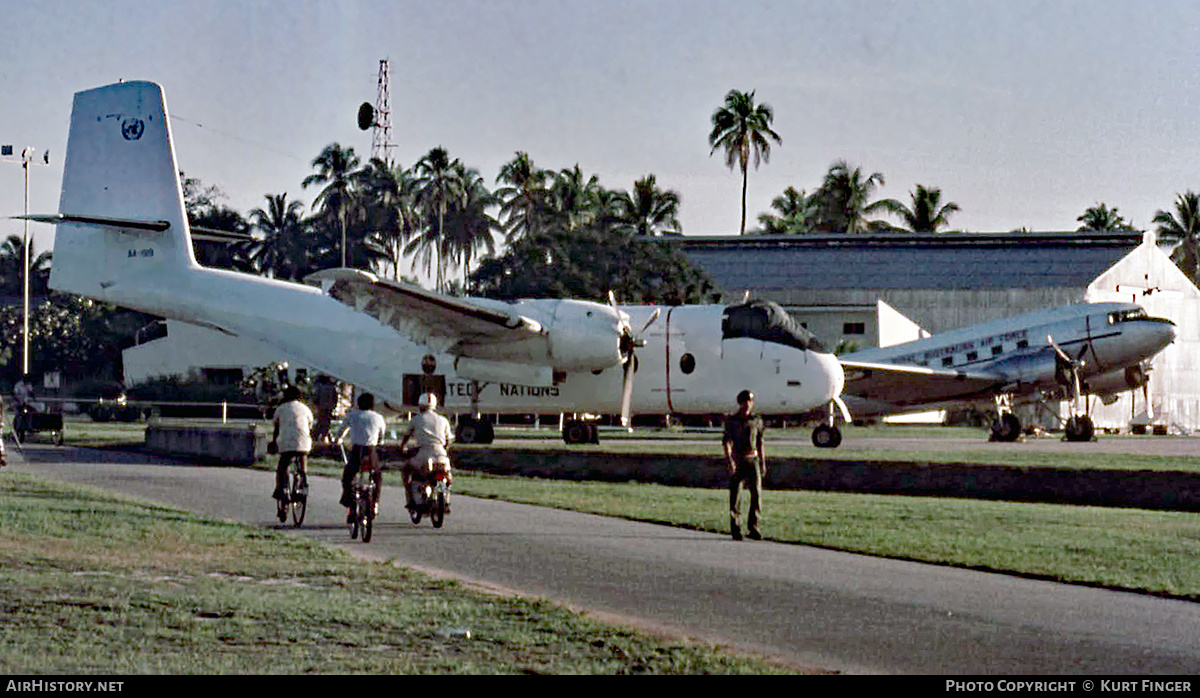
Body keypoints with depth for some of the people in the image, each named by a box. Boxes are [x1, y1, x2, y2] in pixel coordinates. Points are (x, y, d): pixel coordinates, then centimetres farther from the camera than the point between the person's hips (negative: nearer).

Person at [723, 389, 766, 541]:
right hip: (737, 461, -2)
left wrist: (763, 463, 16)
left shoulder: (756, 421, 9)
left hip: (752, 460, 2)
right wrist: (729, 460, -21)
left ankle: (753, 527, -9)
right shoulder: (731, 421, -1)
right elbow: (726, 442, -8)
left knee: (756, 492, -11)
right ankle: (734, 528, 13)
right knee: (735, 494, 1)